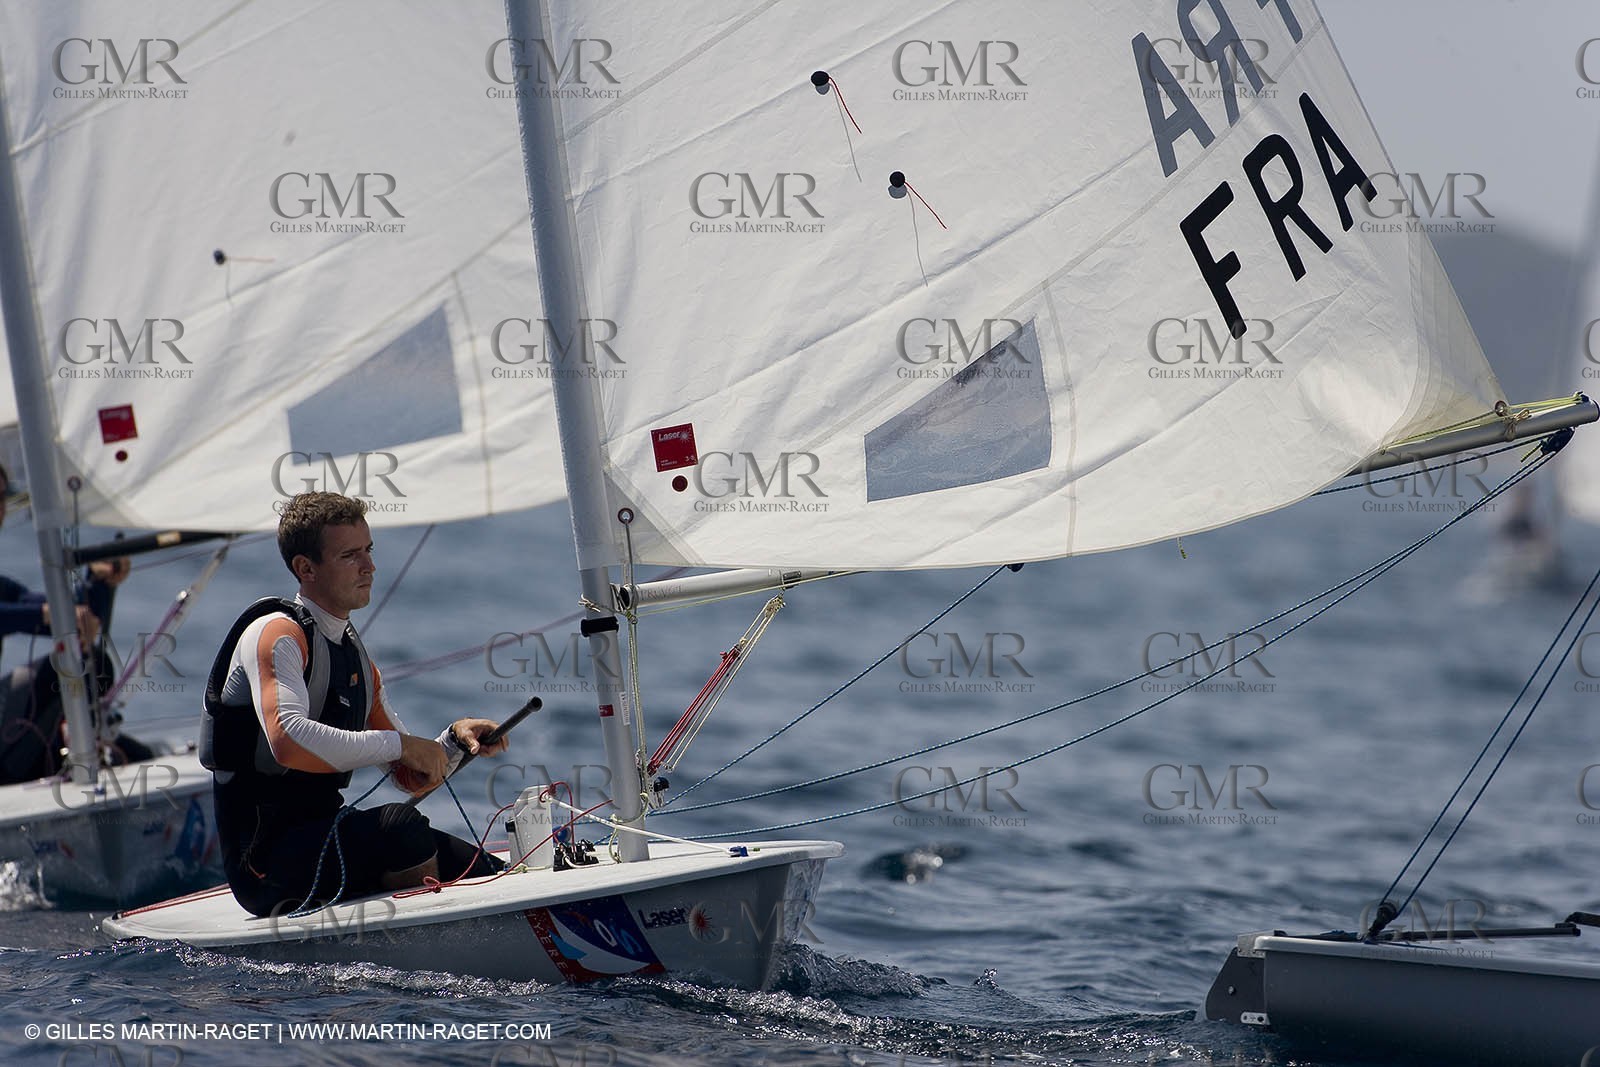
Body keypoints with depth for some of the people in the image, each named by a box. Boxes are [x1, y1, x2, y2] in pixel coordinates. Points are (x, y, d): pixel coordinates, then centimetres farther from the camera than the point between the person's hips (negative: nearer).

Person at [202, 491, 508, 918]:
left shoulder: (355, 657, 18)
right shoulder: (276, 633, -9)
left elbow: (412, 778, 21)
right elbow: (288, 740, -28)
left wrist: (454, 740, -1)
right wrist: (399, 743, -22)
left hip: (322, 838, 9)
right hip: (268, 856, -9)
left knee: (484, 871, -1)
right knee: (399, 826, -31)